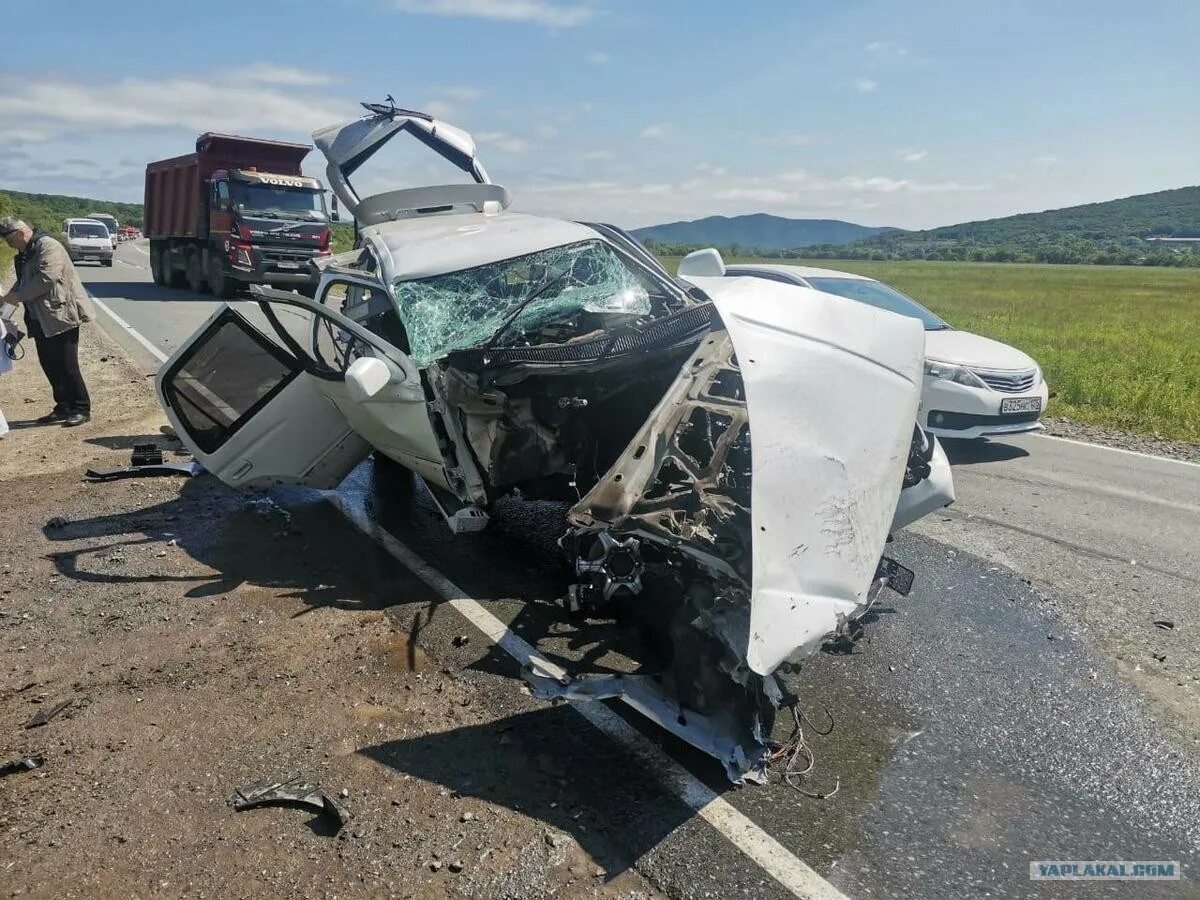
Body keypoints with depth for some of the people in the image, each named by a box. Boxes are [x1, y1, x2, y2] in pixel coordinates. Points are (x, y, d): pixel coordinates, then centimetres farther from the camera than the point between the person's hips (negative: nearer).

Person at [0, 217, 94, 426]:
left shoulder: (48, 246, -12)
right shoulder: (24, 255, 17)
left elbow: (46, 278, -22)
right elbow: (24, 282, 25)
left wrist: (18, 296, -16)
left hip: (61, 316, -9)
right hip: (41, 320, 10)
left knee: (67, 366, -7)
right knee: (49, 365, 10)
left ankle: (81, 409, 1)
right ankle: (63, 408, 18)